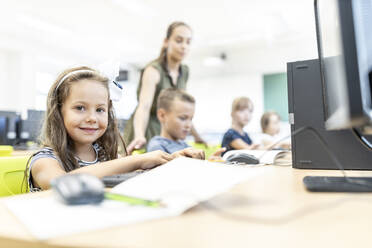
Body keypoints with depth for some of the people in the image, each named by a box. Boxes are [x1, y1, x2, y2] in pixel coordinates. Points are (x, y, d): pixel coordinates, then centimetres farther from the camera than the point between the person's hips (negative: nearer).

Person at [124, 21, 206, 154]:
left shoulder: (184, 72, 5)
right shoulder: (153, 70, -15)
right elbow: (144, 107, -30)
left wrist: (196, 136, 12)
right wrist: (139, 136, -48)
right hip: (146, 129, -5)